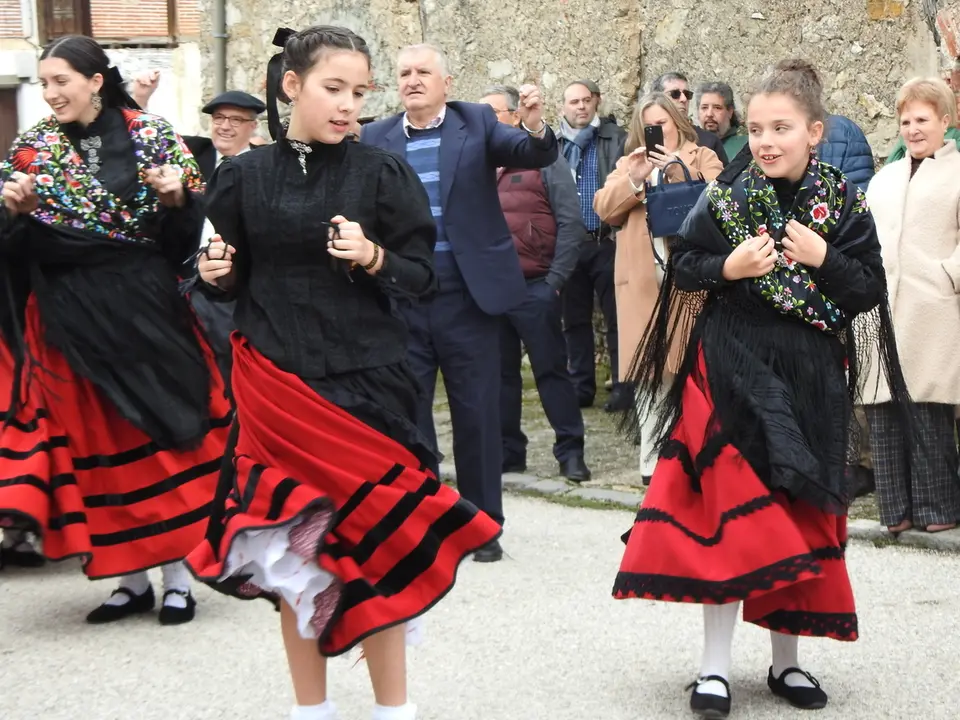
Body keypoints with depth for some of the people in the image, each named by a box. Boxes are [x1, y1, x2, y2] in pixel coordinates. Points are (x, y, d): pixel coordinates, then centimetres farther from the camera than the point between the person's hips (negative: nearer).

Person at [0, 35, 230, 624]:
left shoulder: (151, 135, 0)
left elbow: (188, 230, 2)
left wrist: (177, 198, -17)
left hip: (146, 309, -2)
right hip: (68, 318, 3)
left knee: (162, 432, 1)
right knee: (94, 440, 5)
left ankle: (177, 575, 12)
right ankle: (131, 580, 16)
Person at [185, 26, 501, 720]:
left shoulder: (384, 173, -1)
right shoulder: (244, 177, 4)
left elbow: (422, 274, -1)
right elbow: (231, 281, 11)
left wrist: (373, 257, -19)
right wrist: (214, 273, -10)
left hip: (364, 381, -1)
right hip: (275, 383, 2)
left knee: (368, 540, -2)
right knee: (294, 551, 6)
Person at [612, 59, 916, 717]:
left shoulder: (844, 203, -2)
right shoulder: (725, 197, -4)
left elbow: (871, 292, -2)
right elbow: (681, 270, 2)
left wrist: (823, 259, -17)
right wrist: (727, 269, -16)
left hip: (812, 379, 2)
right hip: (731, 370, -1)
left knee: (802, 516, 8)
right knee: (730, 512, -5)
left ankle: (787, 659, 21)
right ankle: (716, 664, 3)